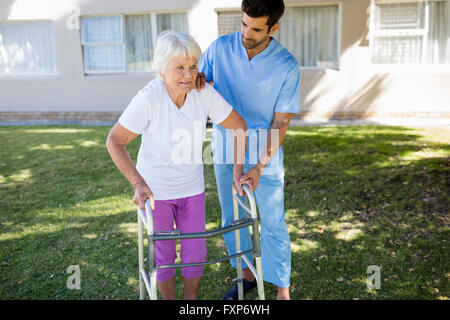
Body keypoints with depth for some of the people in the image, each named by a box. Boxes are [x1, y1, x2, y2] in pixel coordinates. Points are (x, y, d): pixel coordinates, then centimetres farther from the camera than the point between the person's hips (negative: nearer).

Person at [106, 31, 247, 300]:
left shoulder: (204, 93, -17)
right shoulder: (148, 98, -25)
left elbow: (239, 125, -5)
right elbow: (115, 141, -17)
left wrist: (239, 171, -7)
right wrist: (138, 183, -24)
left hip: (192, 188, 3)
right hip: (154, 189, -2)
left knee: (195, 252, 11)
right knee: (163, 254, 11)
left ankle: (192, 297, 37)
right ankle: (169, 298, 37)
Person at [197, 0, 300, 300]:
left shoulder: (287, 65, -15)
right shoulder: (220, 48, -8)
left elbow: (281, 122, -13)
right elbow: (198, 81, 6)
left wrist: (259, 167, -22)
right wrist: (197, 78, -20)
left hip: (265, 151, -3)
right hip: (225, 148, 3)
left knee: (273, 223, 4)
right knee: (231, 218, 15)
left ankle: (283, 291, 23)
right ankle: (247, 275, 37)